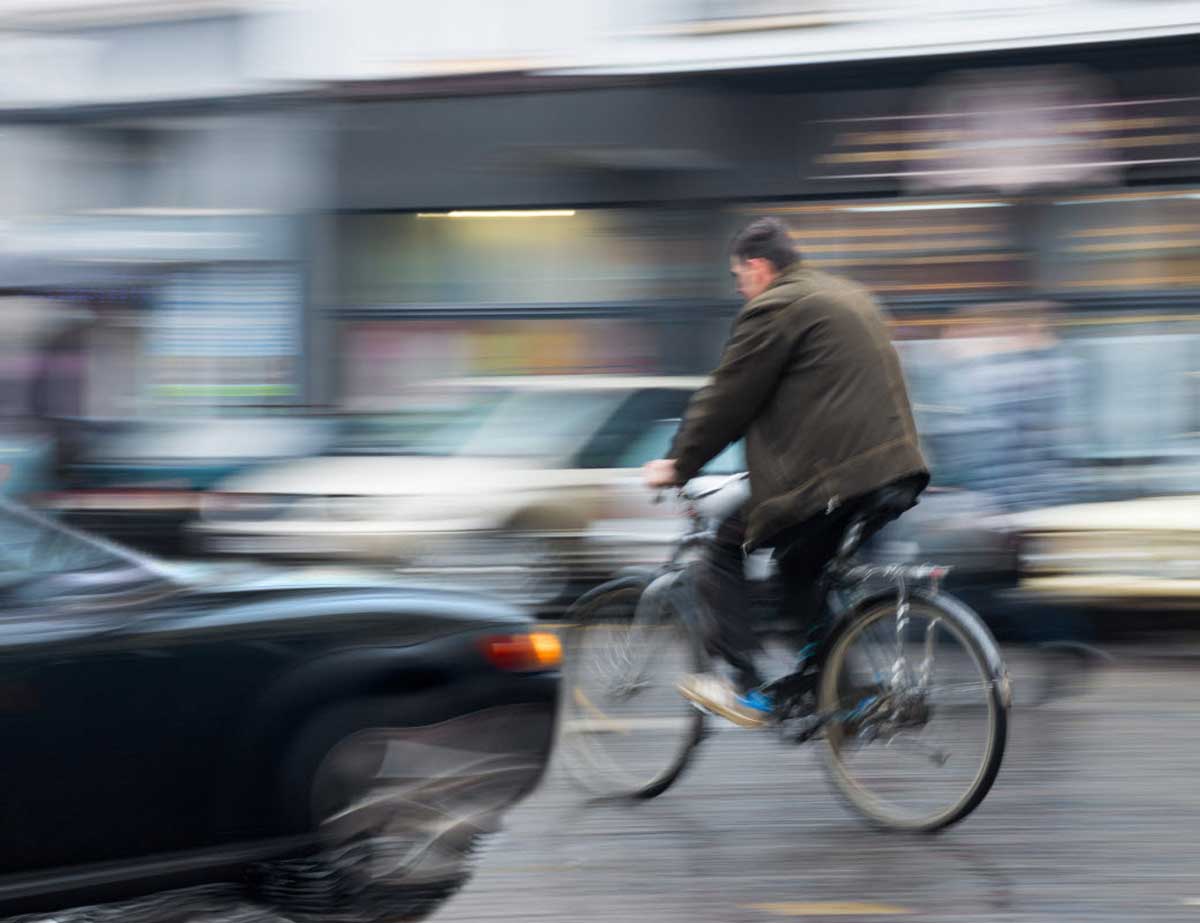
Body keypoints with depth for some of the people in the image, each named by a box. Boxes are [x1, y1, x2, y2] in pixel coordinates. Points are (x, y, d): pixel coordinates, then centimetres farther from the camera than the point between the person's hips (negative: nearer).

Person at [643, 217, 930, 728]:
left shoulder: (774, 309, -6)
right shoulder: (850, 296, 22)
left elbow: (726, 399, -4)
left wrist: (677, 466, 7)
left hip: (827, 478, -9)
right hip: (895, 471, 9)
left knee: (725, 550, 6)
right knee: (800, 568, 26)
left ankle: (746, 689, 1)